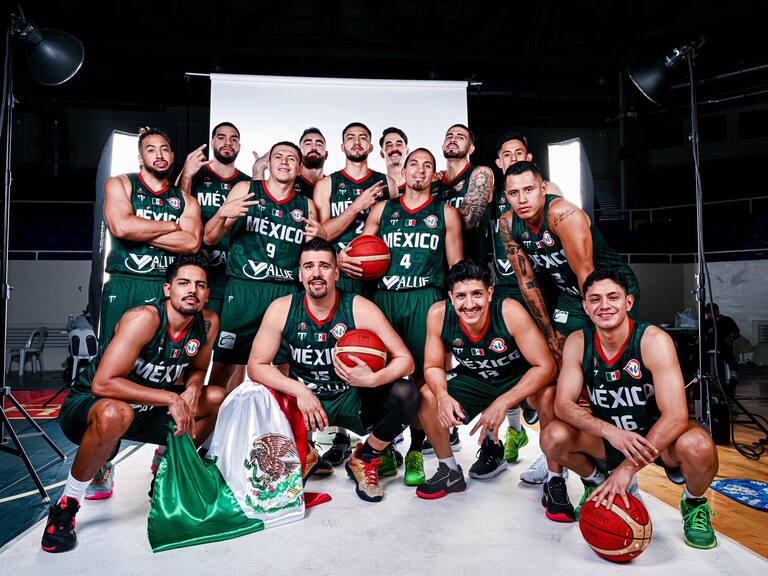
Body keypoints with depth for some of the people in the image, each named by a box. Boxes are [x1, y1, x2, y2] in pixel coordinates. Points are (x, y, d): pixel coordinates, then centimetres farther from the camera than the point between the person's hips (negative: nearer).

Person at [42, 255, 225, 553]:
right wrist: (170, 398, -31)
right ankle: (66, 506, -14)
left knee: (217, 398, -2)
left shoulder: (208, 322, -8)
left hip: (148, 408, 7)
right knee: (116, 414, -40)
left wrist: (193, 389, -15)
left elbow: (197, 369, 8)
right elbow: (103, 383, -32)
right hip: (86, 405, -6)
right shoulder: (144, 318, -28)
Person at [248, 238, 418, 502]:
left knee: (406, 393, -25)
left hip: (353, 400, 0)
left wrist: (372, 379, -32)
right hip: (303, 400, 1)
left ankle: (365, 460, 3)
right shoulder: (282, 309, -10)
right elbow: (256, 365, -8)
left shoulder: (360, 309, -14)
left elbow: (404, 359, -12)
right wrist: (299, 391, -22)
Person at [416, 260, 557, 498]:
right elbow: (433, 367, -10)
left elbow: (546, 366, -28)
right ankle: (450, 471, 8)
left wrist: (503, 402, -37)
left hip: (519, 379, -3)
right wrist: (443, 396, -32)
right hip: (474, 380, 3)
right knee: (426, 397, -17)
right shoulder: (438, 314, -23)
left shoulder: (510, 312, -32)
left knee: (549, 394, -33)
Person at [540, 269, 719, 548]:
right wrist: (610, 431, -33)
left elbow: (676, 416, -29)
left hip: (659, 438, -2)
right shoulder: (578, 342, -12)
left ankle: (694, 504, 3)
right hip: (608, 439, 3)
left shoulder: (654, 340, -23)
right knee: (553, 437, -23)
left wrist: (629, 467, -34)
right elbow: (563, 404, -15)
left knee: (698, 446, -34)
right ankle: (596, 482, 12)